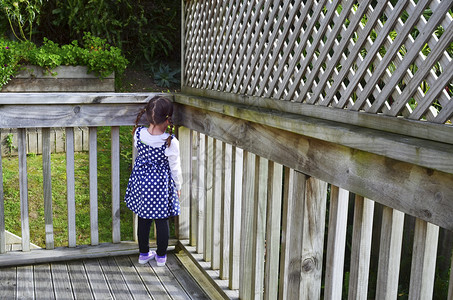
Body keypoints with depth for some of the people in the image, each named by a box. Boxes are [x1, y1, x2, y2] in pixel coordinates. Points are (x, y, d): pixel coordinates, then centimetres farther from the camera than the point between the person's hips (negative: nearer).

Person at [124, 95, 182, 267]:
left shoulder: (138, 133, -14)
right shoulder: (171, 142, -23)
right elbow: (175, 167, -11)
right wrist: (178, 186, 5)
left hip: (141, 180, 4)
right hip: (161, 184, -3)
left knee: (143, 219, 18)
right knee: (162, 220, 13)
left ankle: (144, 254, 33)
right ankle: (161, 256, 28)